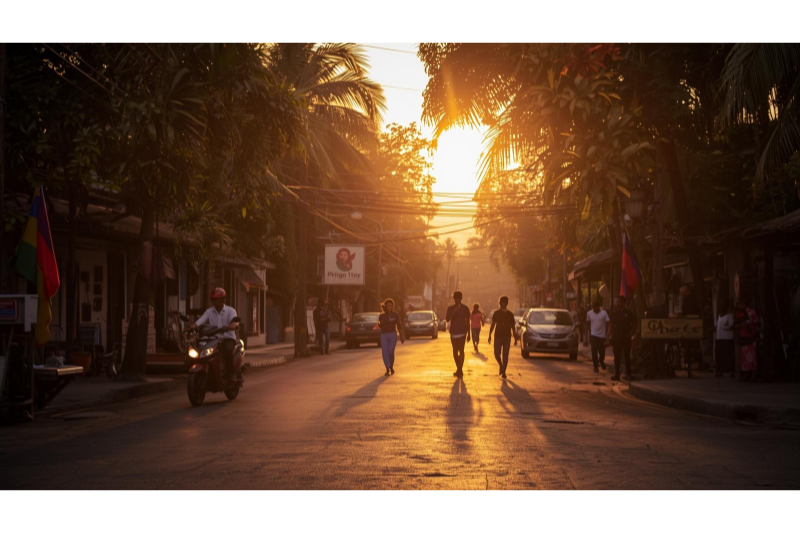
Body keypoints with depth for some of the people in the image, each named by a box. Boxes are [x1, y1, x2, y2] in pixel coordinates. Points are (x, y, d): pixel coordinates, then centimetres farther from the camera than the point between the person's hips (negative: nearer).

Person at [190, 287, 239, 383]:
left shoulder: (230, 311, 0)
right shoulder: (209, 311, 10)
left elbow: (235, 324, -19)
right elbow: (199, 322, -3)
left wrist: (228, 327, -43)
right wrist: (191, 326, -26)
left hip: (228, 338, -3)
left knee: (227, 350, -37)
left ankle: (230, 374, -23)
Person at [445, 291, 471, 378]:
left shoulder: (465, 308, 2)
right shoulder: (450, 308, 6)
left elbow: (467, 322, 6)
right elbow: (447, 319, -6)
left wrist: (468, 334, 4)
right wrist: (454, 312, -20)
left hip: (462, 332, -3)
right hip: (453, 332, 3)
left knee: (461, 351, -13)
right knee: (455, 352, 7)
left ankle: (460, 370, -13)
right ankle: (459, 369, 20)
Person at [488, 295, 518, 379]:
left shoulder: (510, 314, 4)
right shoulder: (496, 313, 2)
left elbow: (513, 326, 9)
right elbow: (493, 325, 4)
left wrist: (515, 337, 4)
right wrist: (490, 335, -4)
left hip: (507, 337, 0)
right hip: (498, 336, 0)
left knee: (505, 355, -4)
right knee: (496, 354, -4)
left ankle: (503, 372, 3)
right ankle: (501, 365, 25)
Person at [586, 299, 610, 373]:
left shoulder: (604, 313, -9)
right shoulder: (589, 313, -2)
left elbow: (607, 324, -3)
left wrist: (606, 335, -5)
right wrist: (589, 335, 10)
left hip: (602, 335, -1)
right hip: (593, 335, 1)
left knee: (602, 351, 5)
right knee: (594, 351, -6)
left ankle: (601, 361, 36)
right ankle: (595, 366, 5)